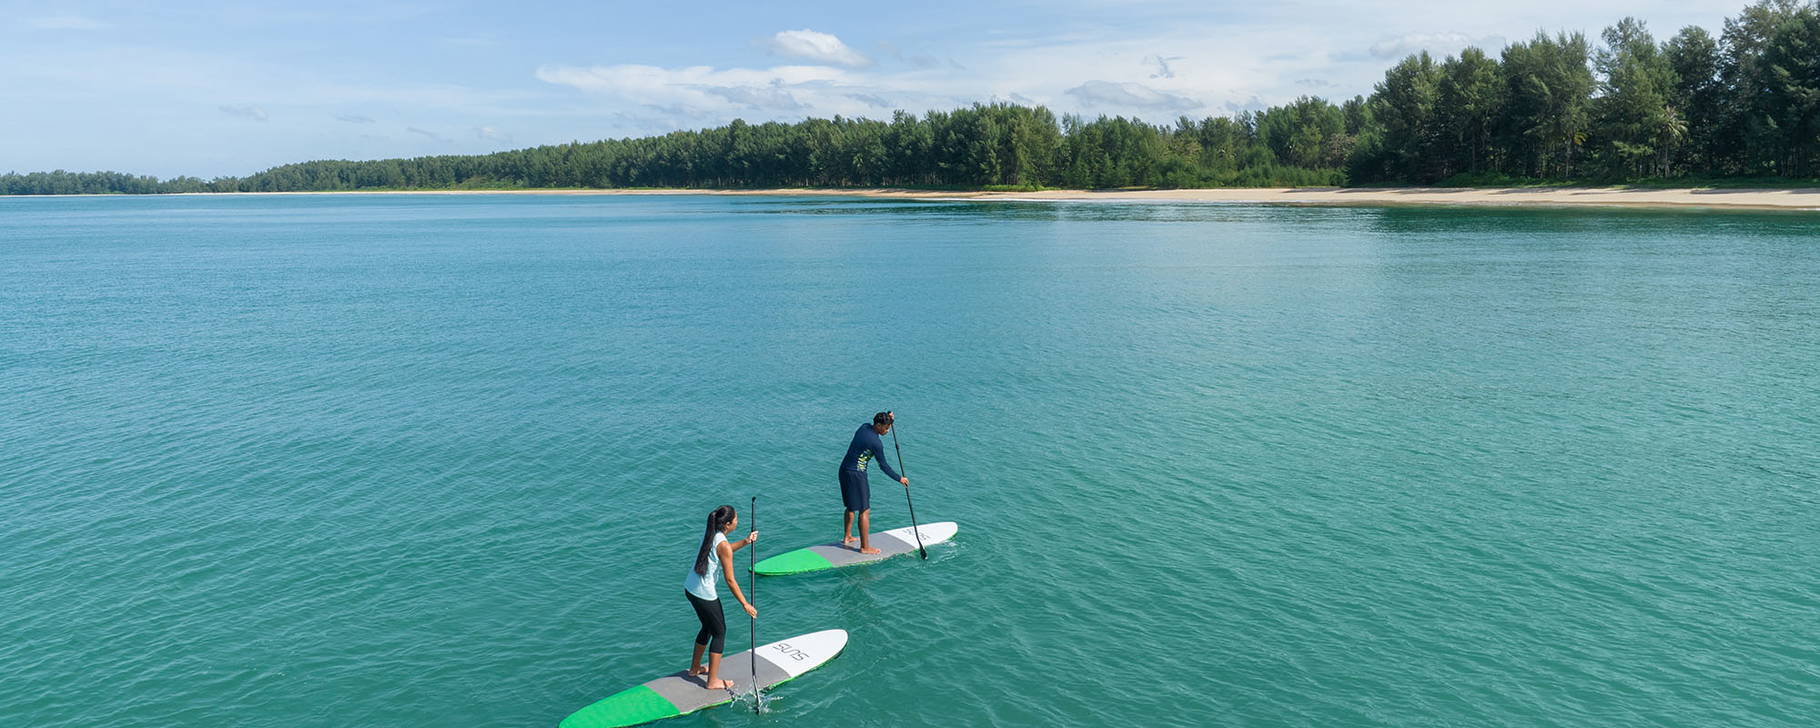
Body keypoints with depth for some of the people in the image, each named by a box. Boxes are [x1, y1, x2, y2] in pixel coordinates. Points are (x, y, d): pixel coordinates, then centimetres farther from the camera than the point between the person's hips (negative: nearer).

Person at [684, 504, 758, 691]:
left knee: (708, 627, 26)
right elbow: (730, 581, -18)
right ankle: (713, 681, 13)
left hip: (690, 588, 9)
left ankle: (695, 667, 41)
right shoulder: (722, 544, -21)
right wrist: (745, 604, -11)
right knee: (720, 632, 7)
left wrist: (745, 542, 13)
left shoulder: (710, 535, 3)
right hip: (705, 595, -9)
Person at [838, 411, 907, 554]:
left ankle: (847, 537, 36)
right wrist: (899, 479, 0)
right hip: (856, 475, -9)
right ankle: (865, 547, 3)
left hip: (844, 470, 9)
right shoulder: (876, 443, -20)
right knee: (864, 511, -1)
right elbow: (884, 466, -11)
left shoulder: (864, 427, 3)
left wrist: (888, 418, 13)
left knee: (851, 506, 24)